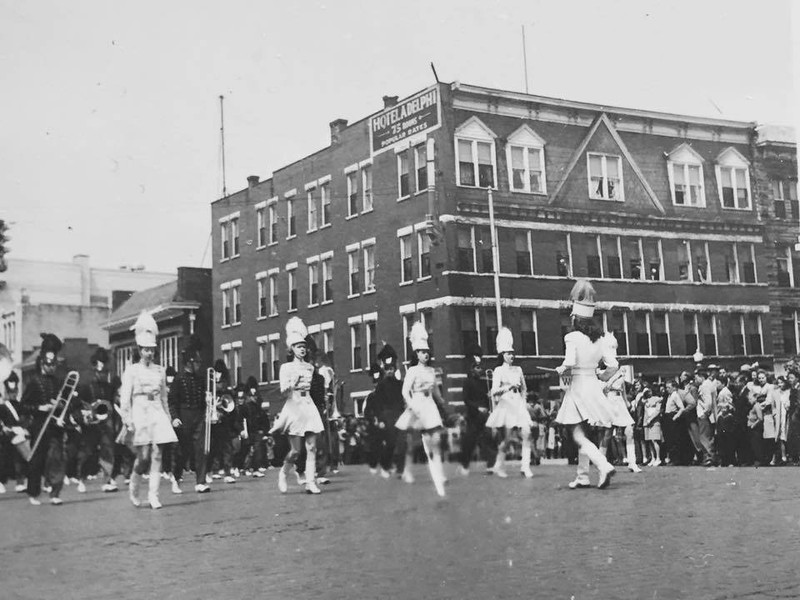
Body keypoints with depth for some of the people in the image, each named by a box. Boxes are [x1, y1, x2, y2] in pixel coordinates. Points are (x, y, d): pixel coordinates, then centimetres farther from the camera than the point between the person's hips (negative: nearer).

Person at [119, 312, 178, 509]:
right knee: (143, 456, -6)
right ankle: (133, 487, 19)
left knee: (157, 454, -4)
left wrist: (168, 417, 15)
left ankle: (153, 495, -1)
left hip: (157, 414, 4)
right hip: (140, 413, -3)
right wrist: (127, 419, -11)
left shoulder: (159, 371, 13)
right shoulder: (131, 371, 1)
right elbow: (125, 398, -3)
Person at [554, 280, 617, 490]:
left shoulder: (573, 337, -13)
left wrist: (560, 370, -2)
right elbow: (613, 366, -1)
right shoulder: (601, 338, 3)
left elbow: (569, 364, -23)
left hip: (577, 386, -6)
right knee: (582, 435, 19)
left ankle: (604, 466, -22)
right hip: (593, 385, 7)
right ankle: (583, 476, 23)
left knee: (579, 437, -4)